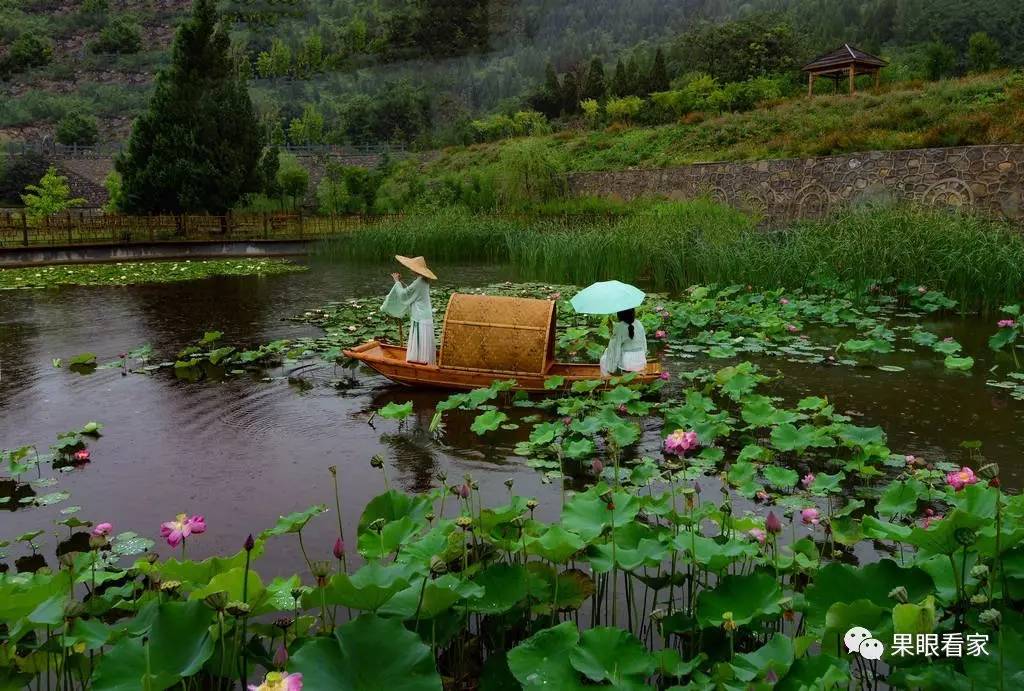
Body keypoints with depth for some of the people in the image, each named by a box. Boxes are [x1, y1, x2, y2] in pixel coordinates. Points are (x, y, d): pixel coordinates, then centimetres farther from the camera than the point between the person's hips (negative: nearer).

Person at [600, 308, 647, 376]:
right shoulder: (639, 324, -2)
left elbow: (615, 349, -15)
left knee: (604, 359, 22)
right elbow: (644, 344, 5)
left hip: (626, 365, -5)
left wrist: (611, 369, -6)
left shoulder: (618, 327, -18)